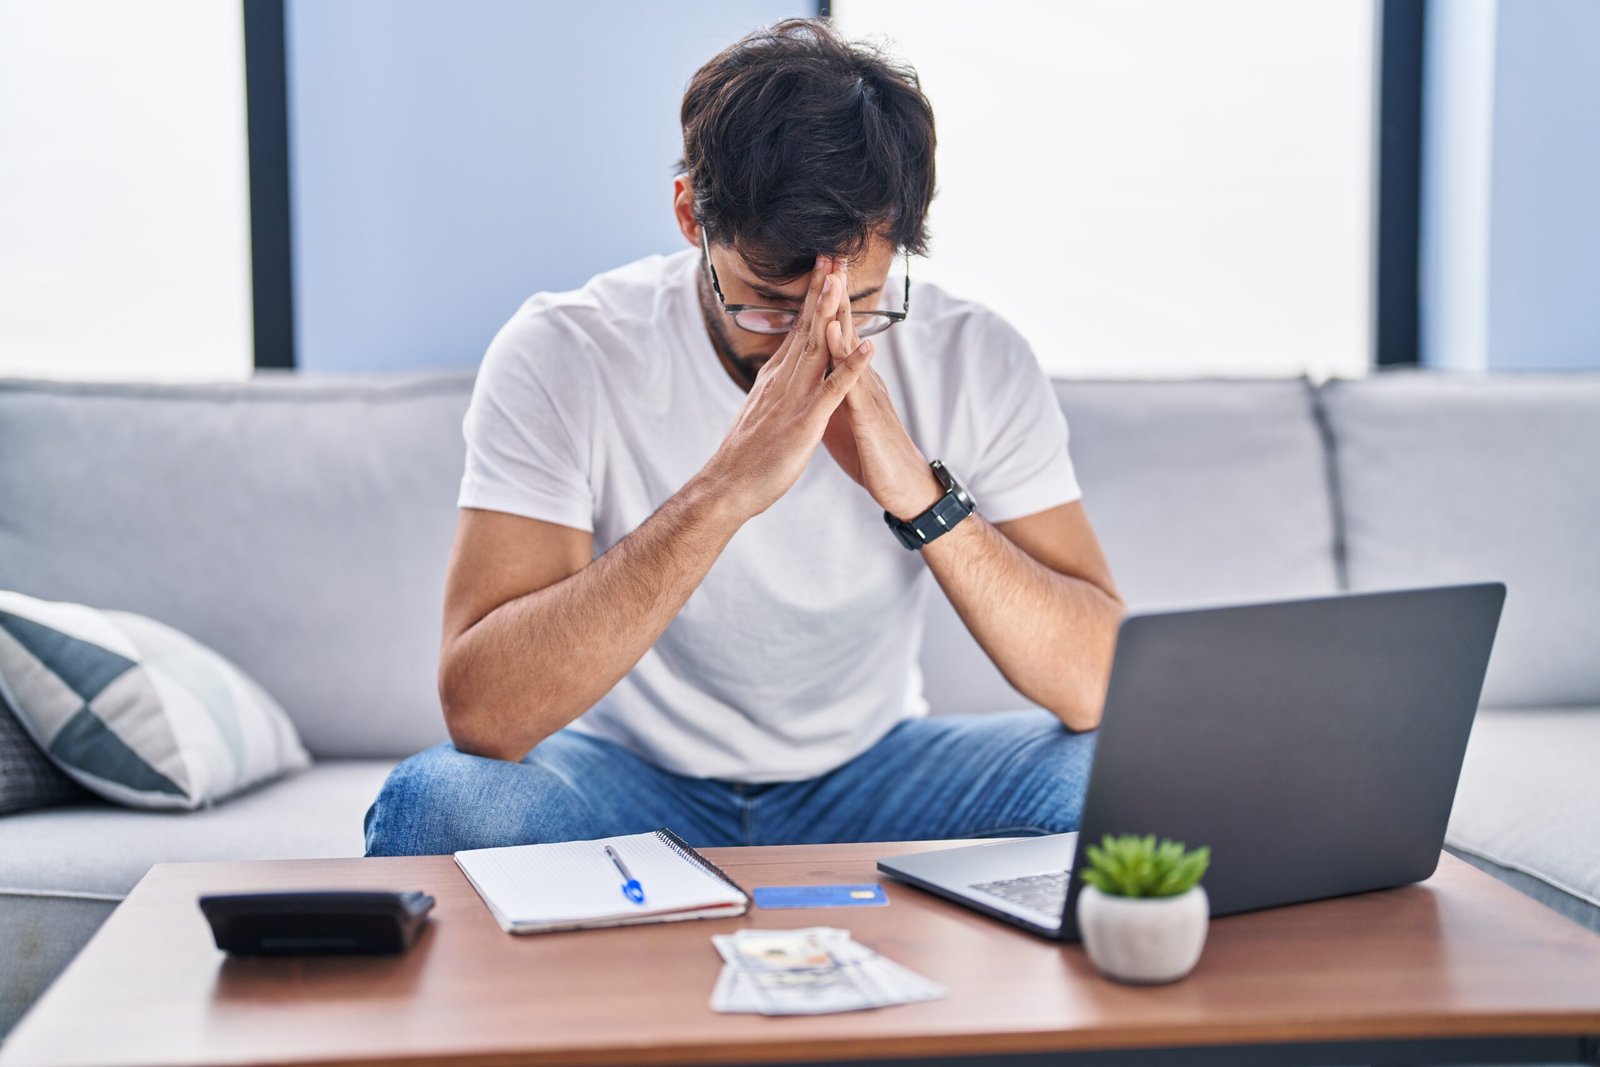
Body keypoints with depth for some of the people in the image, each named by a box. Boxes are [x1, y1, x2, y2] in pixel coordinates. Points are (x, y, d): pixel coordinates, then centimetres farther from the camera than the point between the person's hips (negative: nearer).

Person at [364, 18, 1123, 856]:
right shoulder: (562, 356, -19)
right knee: (433, 801, -33)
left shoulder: (974, 363, -12)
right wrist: (724, 488, -39)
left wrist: (920, 492, -32)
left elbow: (1103, 689, -17)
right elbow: (479, 713, -30)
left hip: (864, 778, 3)